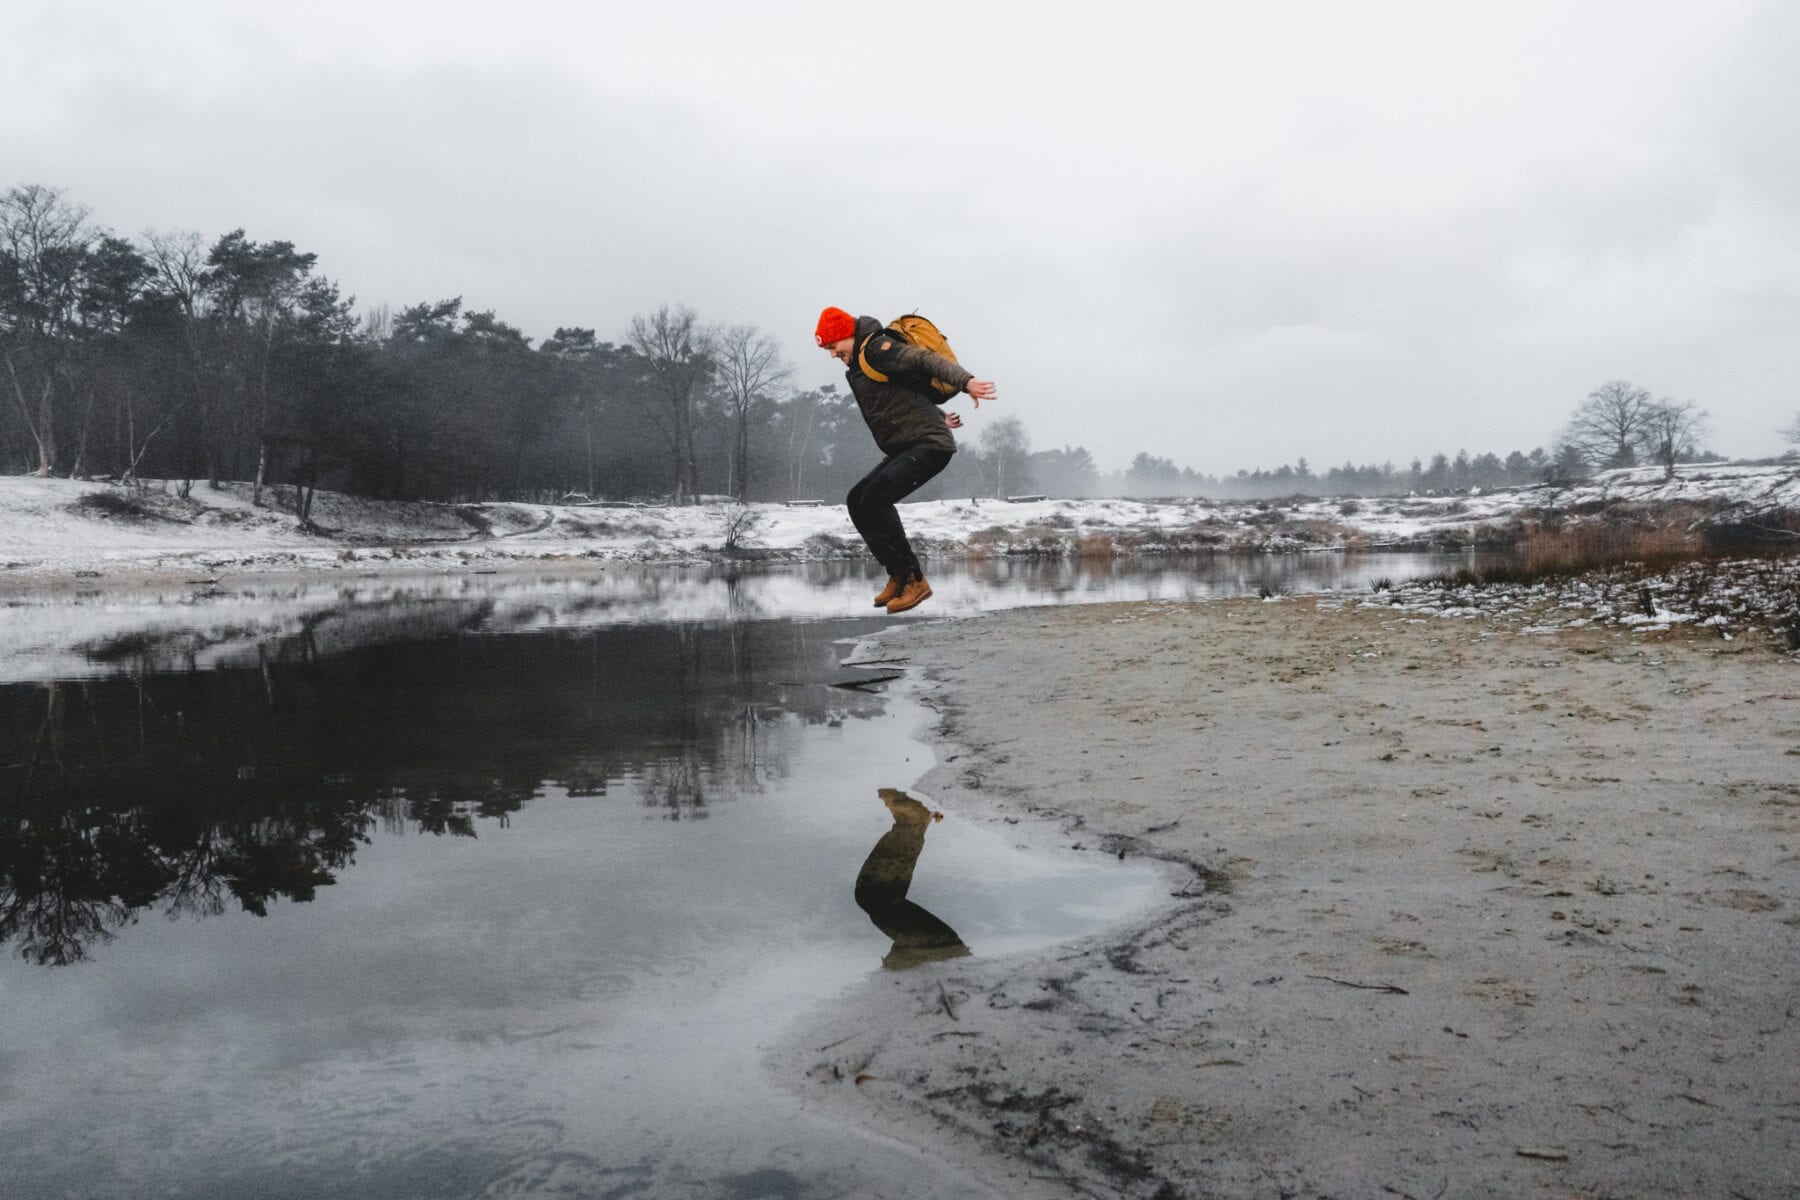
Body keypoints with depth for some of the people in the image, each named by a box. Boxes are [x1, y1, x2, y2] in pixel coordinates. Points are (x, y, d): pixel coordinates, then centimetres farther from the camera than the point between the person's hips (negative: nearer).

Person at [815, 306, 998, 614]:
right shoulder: (857, 366, 20)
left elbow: (924, 359, -24)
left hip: (928, 445, -10)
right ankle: (898, 576, 5)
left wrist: (965, 381, -38)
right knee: (857, 500, 6)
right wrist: (936, 417, 37)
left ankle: (913, 579, -17)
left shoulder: (877, 348, -10)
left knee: (875, 498, -23)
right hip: (906, 449, 10)